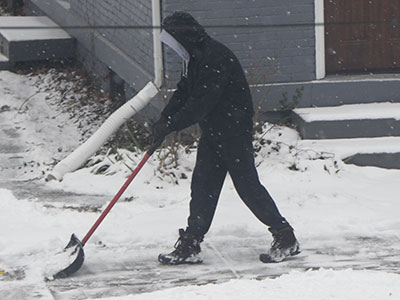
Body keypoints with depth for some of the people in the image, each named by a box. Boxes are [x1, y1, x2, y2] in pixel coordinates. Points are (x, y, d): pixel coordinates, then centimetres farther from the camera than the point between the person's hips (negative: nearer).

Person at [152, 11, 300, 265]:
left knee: (248, 185, -6)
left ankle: (286, 239, 3)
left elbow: (201, 103, -27)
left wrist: (170, 125, -23)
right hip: (213, 133, 10)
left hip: (235, 132, -10)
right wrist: (163, 121, 4)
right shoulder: (196, 59, 10)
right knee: (203, 186, 7)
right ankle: (190, 247, 10)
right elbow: (184, 93, 17)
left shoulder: (217, 59, -23)